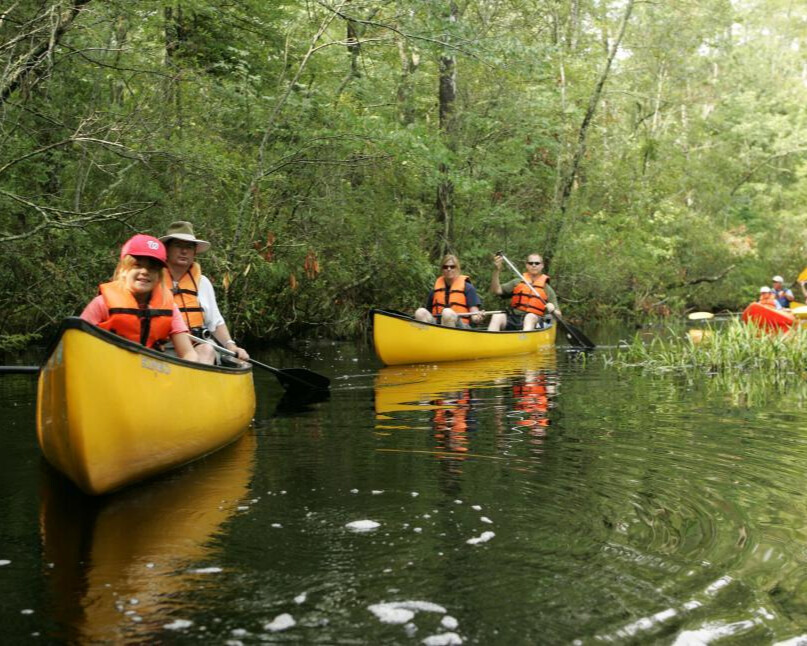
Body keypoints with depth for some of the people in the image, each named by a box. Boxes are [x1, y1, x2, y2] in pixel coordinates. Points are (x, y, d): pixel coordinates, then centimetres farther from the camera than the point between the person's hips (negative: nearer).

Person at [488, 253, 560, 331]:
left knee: (530, 316, -36)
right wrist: (496, 271, -6)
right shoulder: (517, 282, 19)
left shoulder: (547, 289, 14)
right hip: (513, 319, 2)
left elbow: (558, 315, 10)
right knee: (497, 316, -29)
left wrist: (552, 310, -14)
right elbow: (496, 290, 7)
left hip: (533, 322, -1)